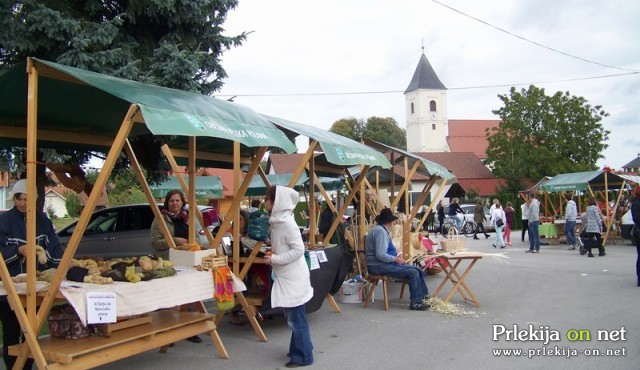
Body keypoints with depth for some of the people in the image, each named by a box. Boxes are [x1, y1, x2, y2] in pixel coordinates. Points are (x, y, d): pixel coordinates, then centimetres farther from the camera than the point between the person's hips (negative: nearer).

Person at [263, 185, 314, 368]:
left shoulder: (287, 222, -20)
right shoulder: (277, 221, 8)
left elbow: (298, 250, -22)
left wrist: (274, 259, -18)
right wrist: (273, 254, 3)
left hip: (293, 277, -9)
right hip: (286, 276, 9)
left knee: (296, 318, 0)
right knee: (294, 317, 19)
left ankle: (303, 357, 12)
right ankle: (299, 349, 33)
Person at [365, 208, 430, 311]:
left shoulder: (381, 229, 16)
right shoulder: (380, 231, -18)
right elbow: (380, 255, -26)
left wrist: (397, 255, 9)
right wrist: (396, 259, -14)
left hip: (383, 264, 11)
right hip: (379, 266, -11)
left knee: (417, 270, 8)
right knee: (413, 273, -17)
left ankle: (423, 296, 15)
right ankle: (416, 303, -8)